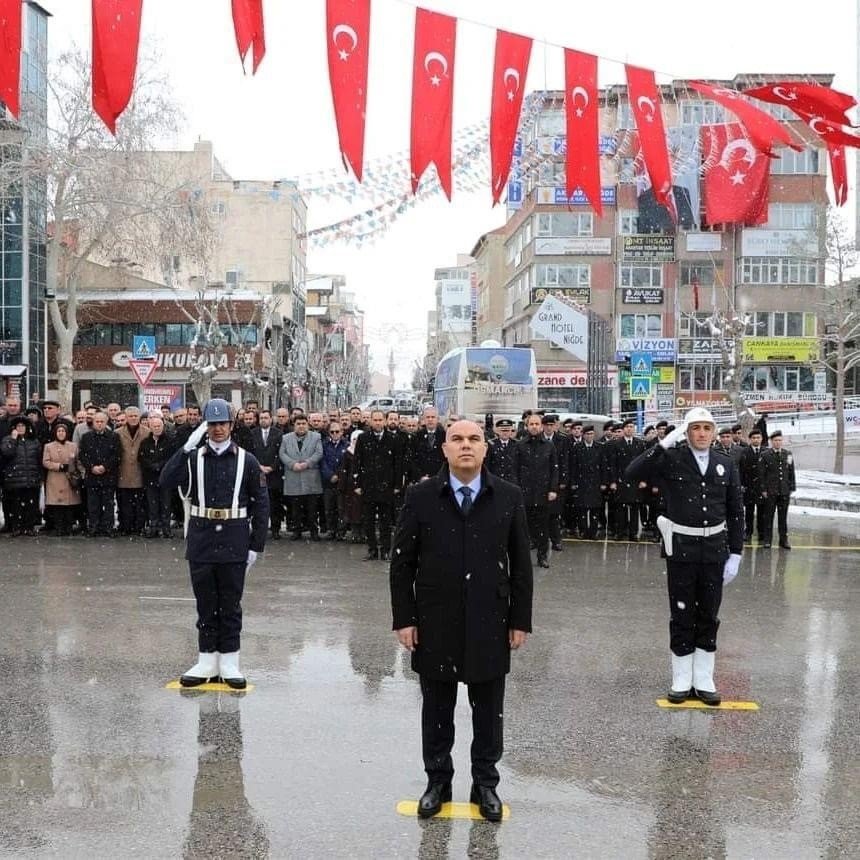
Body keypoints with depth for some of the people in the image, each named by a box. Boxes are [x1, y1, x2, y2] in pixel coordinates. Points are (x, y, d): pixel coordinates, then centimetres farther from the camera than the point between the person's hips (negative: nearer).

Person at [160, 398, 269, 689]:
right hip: (201, 542, 1)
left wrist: (256, 545, -3)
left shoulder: (246, 460, 1)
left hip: (234, 544, -1)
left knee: (230, 605, 6)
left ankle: (229, 663, 14)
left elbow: (261, 504, 2)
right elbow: (166, 481, -13)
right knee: (205, 604, 9)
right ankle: (207, 662, 18)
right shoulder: (194, 458, 4)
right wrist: (187, 447, -19)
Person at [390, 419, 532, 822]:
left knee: (488, 710, 11)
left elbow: (520, 564, 3)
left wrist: (520, 619, 1)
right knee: (437, 708, 12)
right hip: (435, 623, 0)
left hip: (489, 622, 0)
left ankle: (485, 783, 26)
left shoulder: (509, 497, -1)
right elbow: (402, 562, 0)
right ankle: (437, 781, 27)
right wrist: (404, 618, -5)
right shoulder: (421, 496, -3)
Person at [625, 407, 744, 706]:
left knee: (709, 616, 10)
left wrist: (735, 554, 2)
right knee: (682, 615, 7)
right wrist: (663, 444, -24)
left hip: (714, 547, 3)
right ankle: (682, 680, 18)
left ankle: (704, 680, 22)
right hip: (681, 547, -2)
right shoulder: (671, 459, -5)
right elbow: (631, 474, -19)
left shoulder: (726, 465, 4)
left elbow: (736, 512, 7)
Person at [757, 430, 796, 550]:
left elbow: (791, 473, 11)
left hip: (784, 492, 3)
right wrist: (763, 490, -6)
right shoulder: (765, 455, -2)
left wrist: (792, 488, 6)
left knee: (783, 517, 7)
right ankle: (767, 540, 10)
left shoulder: (788, 455, 8)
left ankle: (784, 540, 14)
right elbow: (761, 474, -2)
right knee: (768, 516, 3)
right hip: (770, 492, -3)